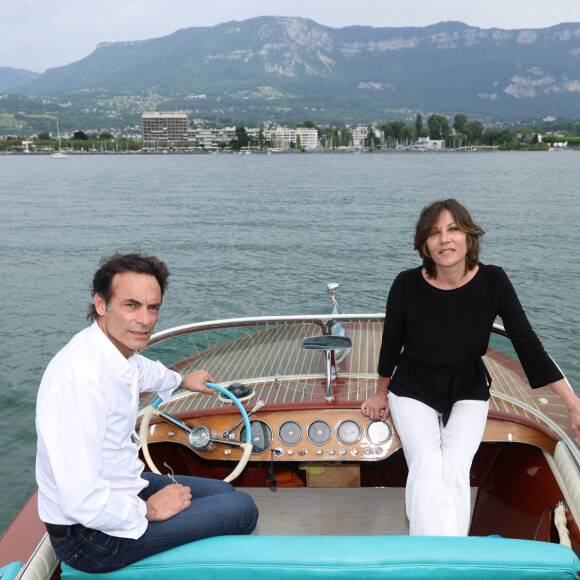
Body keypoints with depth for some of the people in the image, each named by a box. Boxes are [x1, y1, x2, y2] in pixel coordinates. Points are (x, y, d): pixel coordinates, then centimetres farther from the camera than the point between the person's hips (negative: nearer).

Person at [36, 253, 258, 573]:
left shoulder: (120, 352, -3)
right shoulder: (80, 377, -32)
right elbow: (82, 504, -33)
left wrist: (182, 380, 45)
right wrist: (148, 510, -16)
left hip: (119, 490, 9)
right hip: (93, 537, -9)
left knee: (224, 491, 20)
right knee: (242, 509, -5)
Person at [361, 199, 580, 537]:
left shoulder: (493, 281, -15)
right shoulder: (407, 286, -18)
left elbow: (528, 344, -9)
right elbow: (391, 342, -1)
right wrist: (381, 394, 13)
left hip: (468, 390, 1)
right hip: (413, 388, -1)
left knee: (455, 468, -22)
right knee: (427, 464, -23)